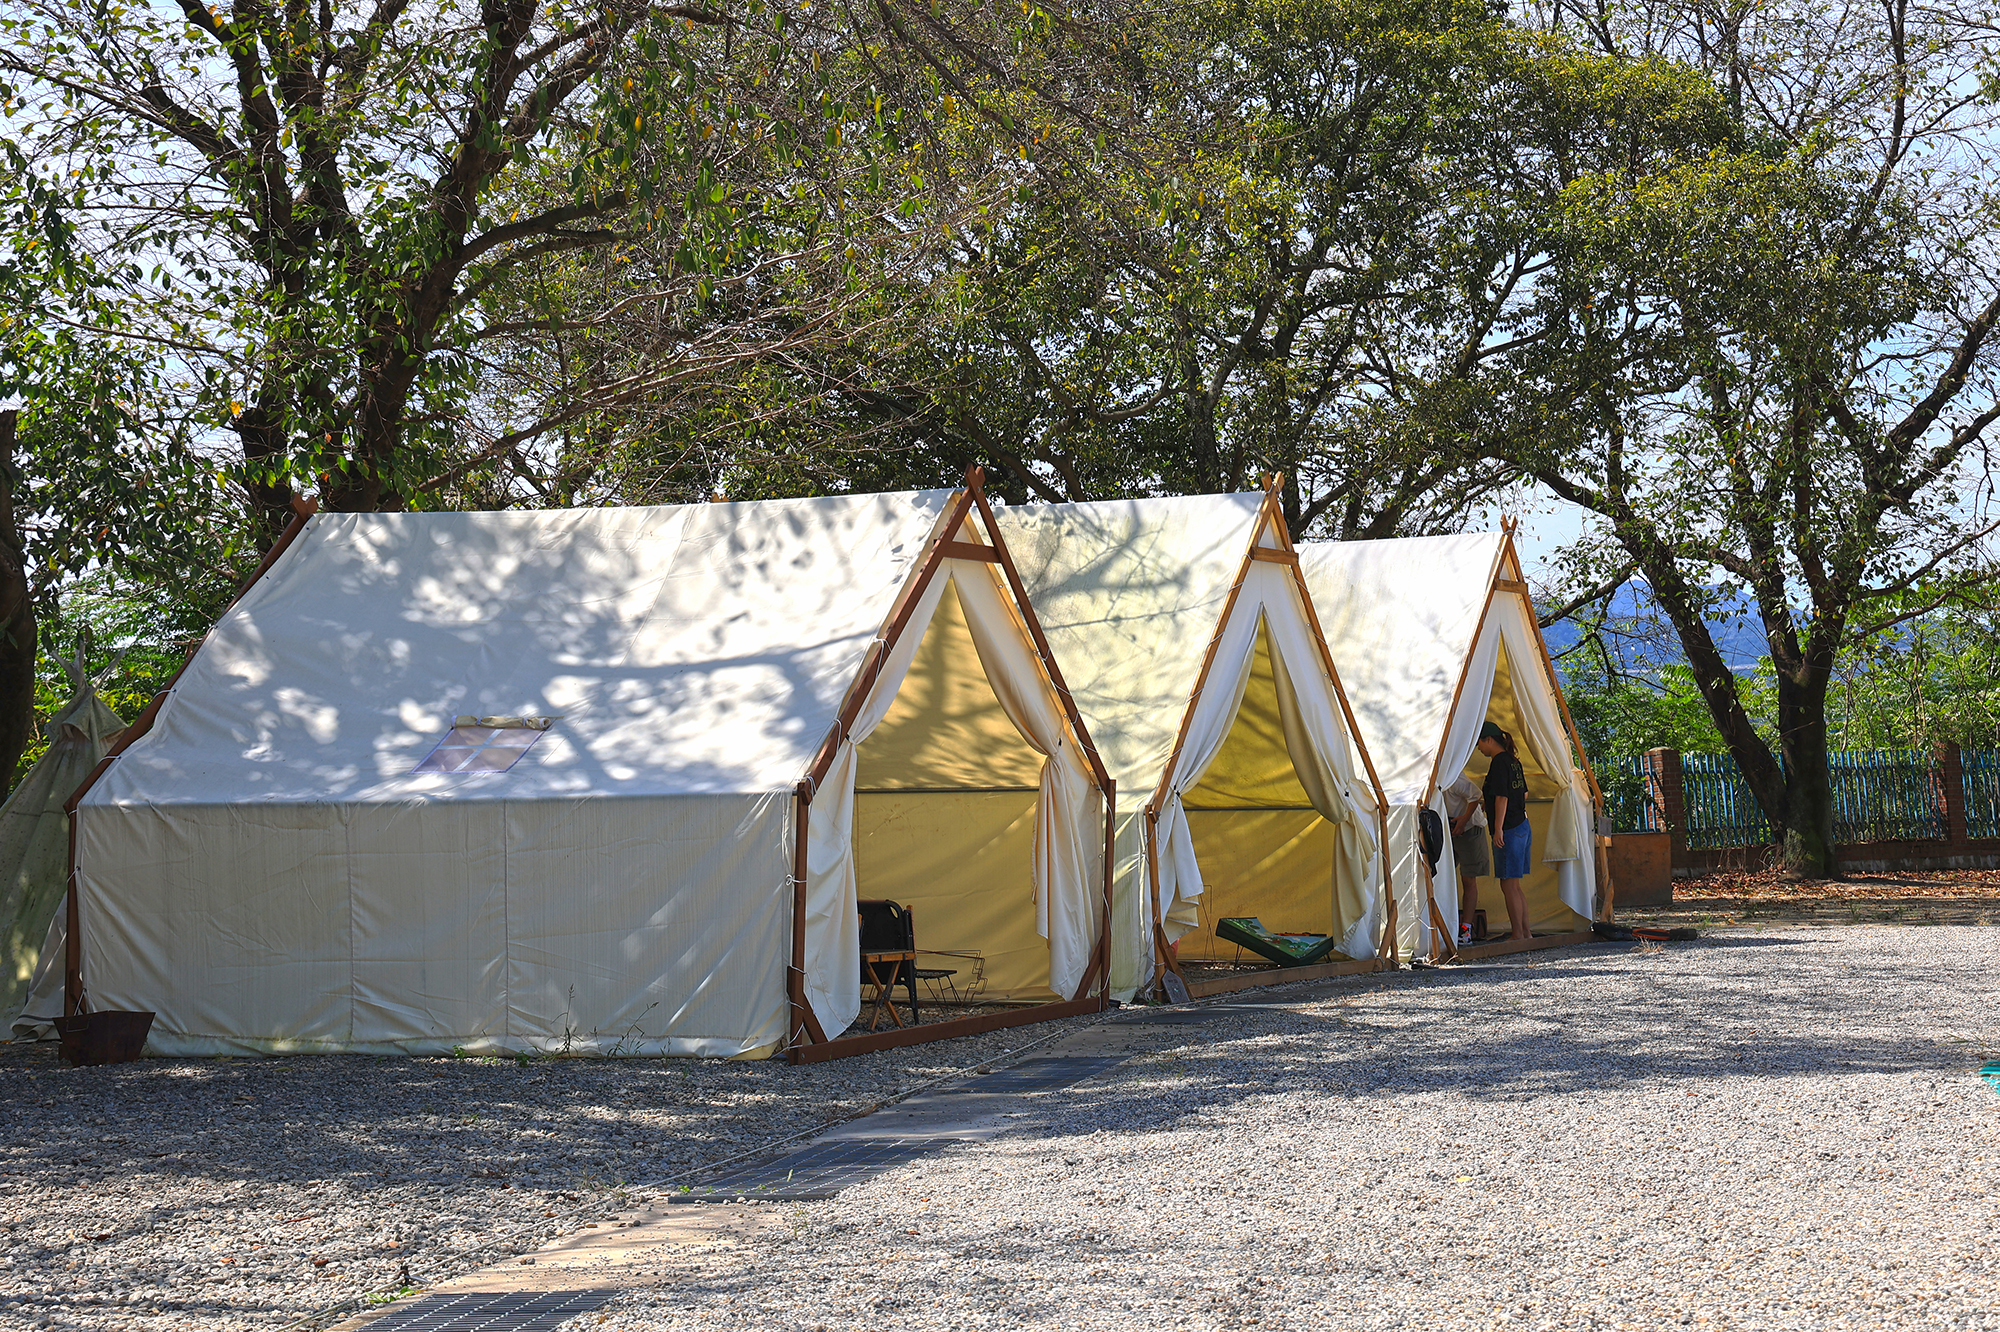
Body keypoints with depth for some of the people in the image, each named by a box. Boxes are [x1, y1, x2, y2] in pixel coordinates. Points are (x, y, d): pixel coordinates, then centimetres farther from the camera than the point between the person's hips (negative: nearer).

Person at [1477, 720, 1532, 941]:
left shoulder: (1499, 763, -13)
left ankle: (1517, 934, -3)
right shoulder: (1513, 761, 15)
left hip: (1509, 831, -10)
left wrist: (1498, 829, -17)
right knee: (1514, 886, 14)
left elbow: (1502, 798, -18)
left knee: (1509, 885, -5)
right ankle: (1525, 932, 17)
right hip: (1522, 827, 10)